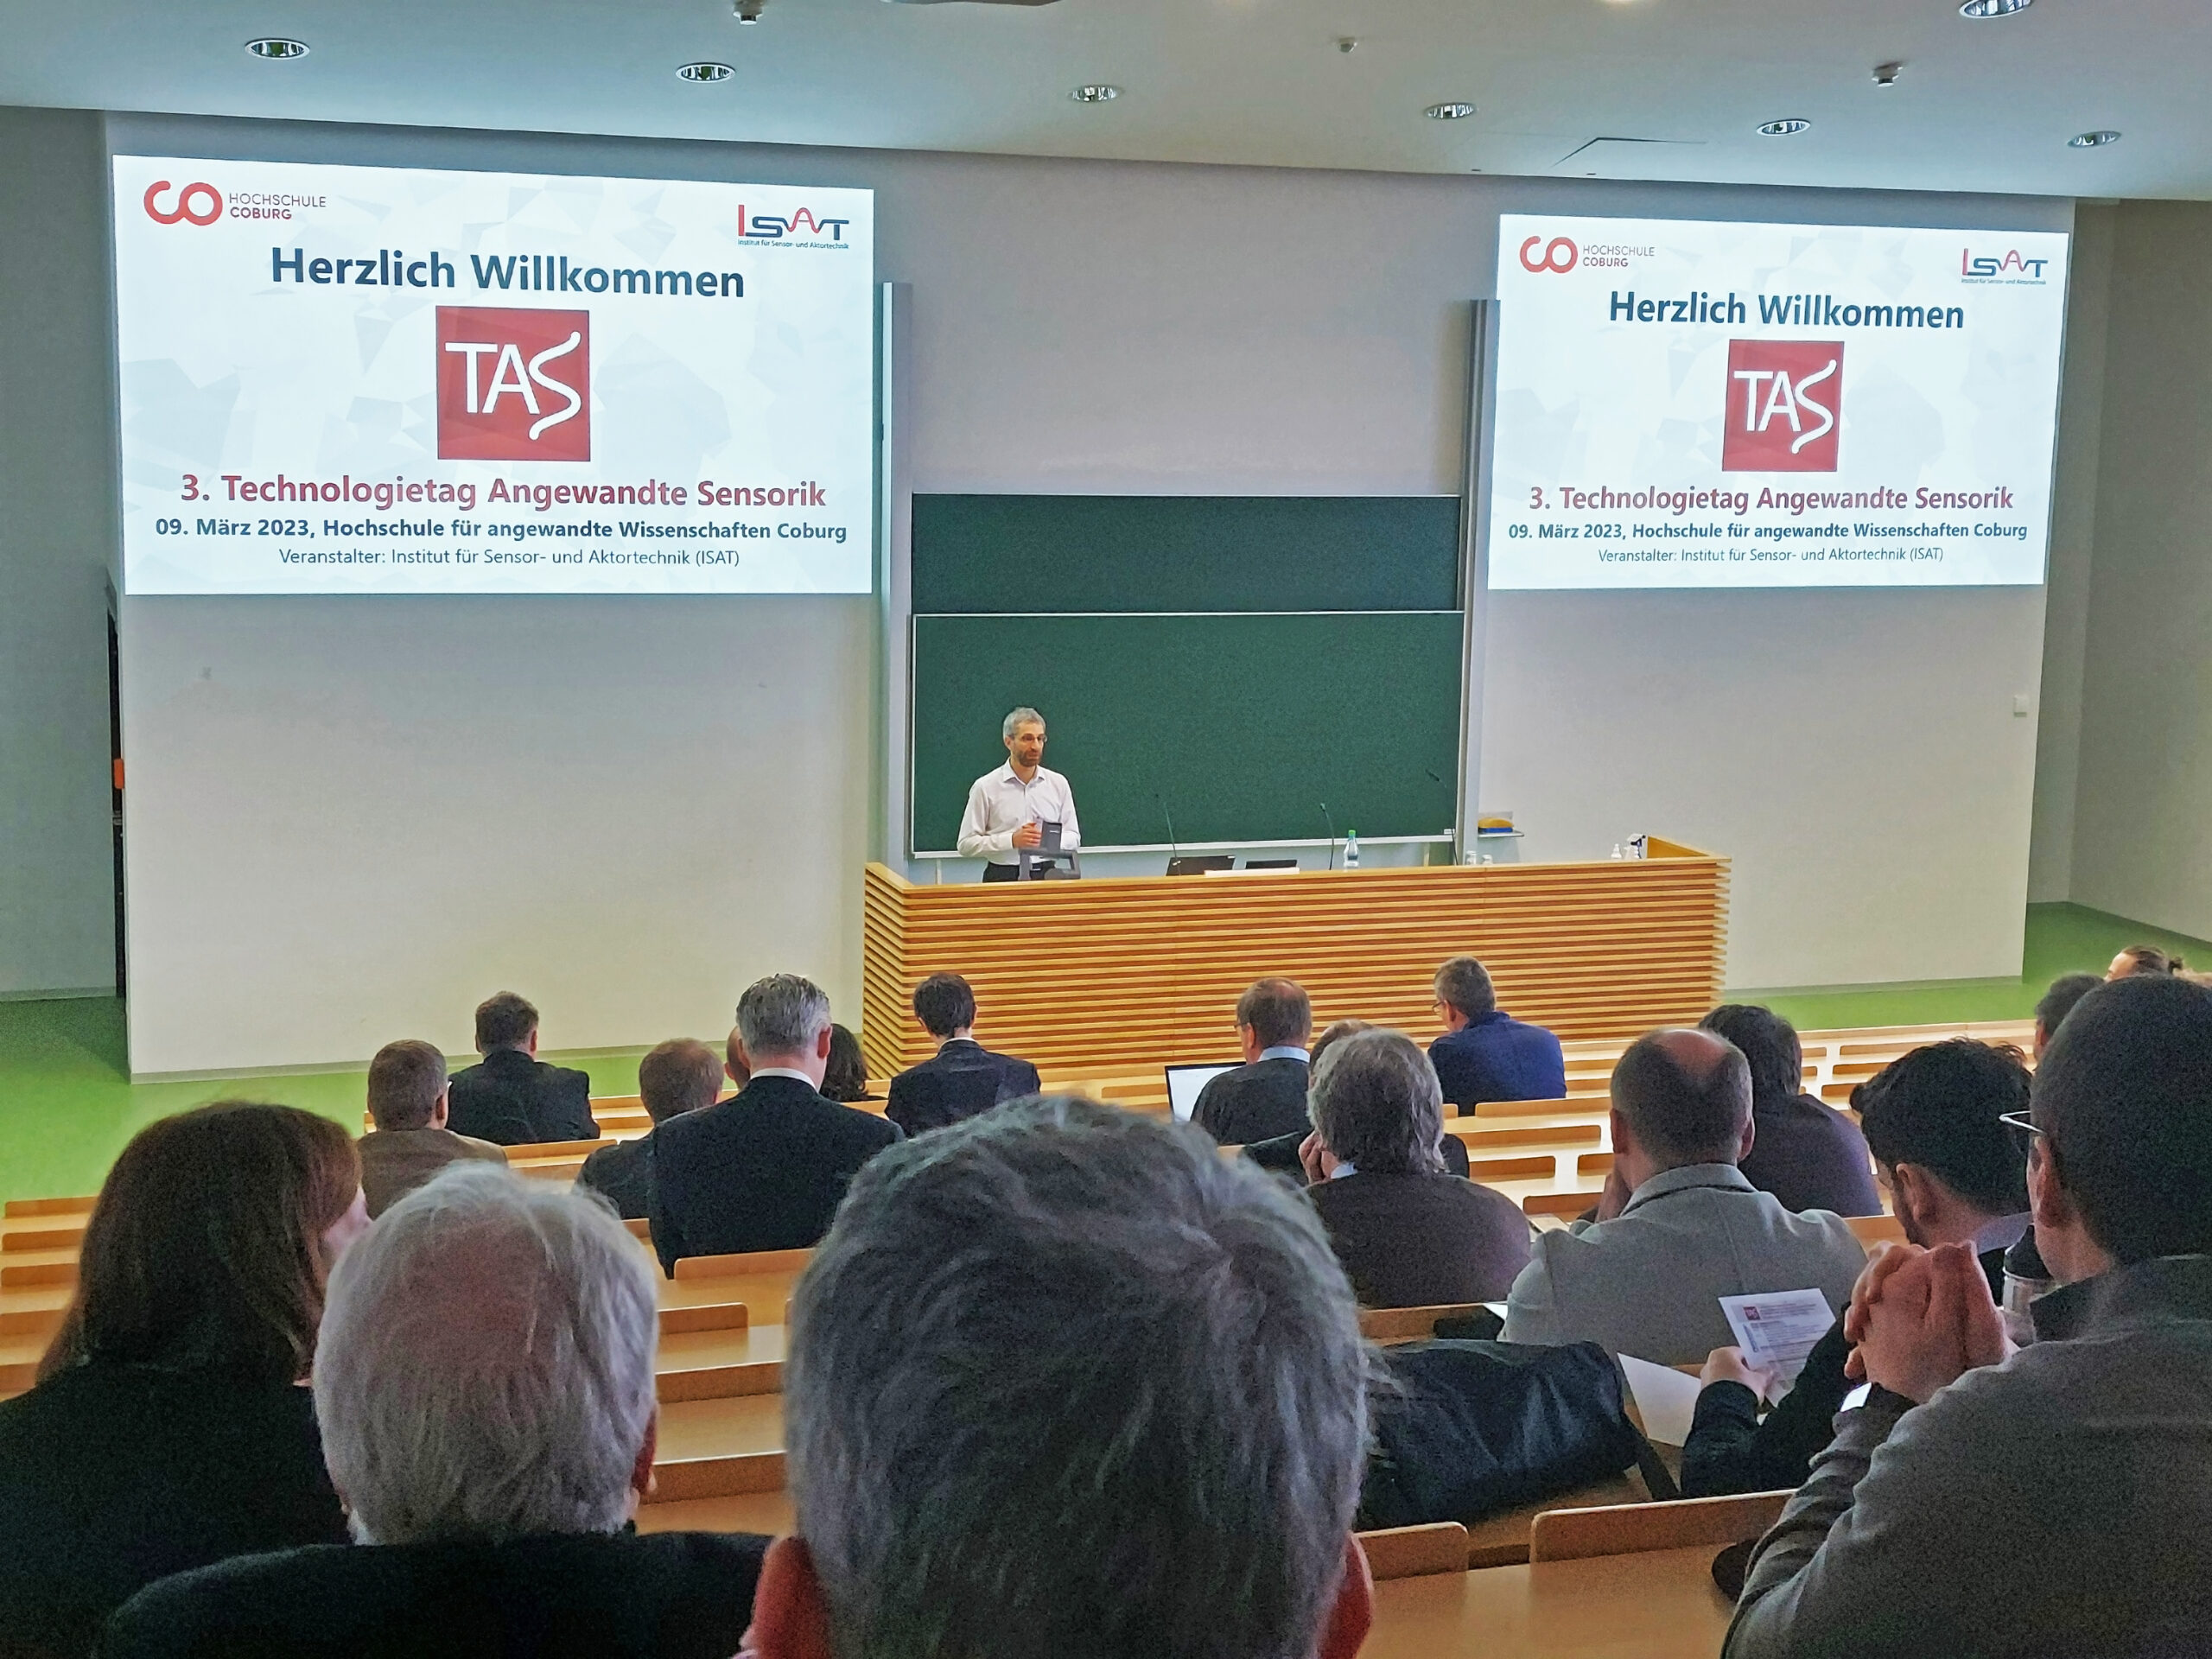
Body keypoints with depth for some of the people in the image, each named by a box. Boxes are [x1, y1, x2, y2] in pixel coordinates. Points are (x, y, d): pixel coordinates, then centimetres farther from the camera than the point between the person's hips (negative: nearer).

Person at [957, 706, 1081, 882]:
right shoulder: (985, 787, 2)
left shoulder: (1058, 783, 11)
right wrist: (1012, 840, -11)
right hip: (1003, 878, -2)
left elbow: (1073, 838, 15)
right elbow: (966, 844, -1)